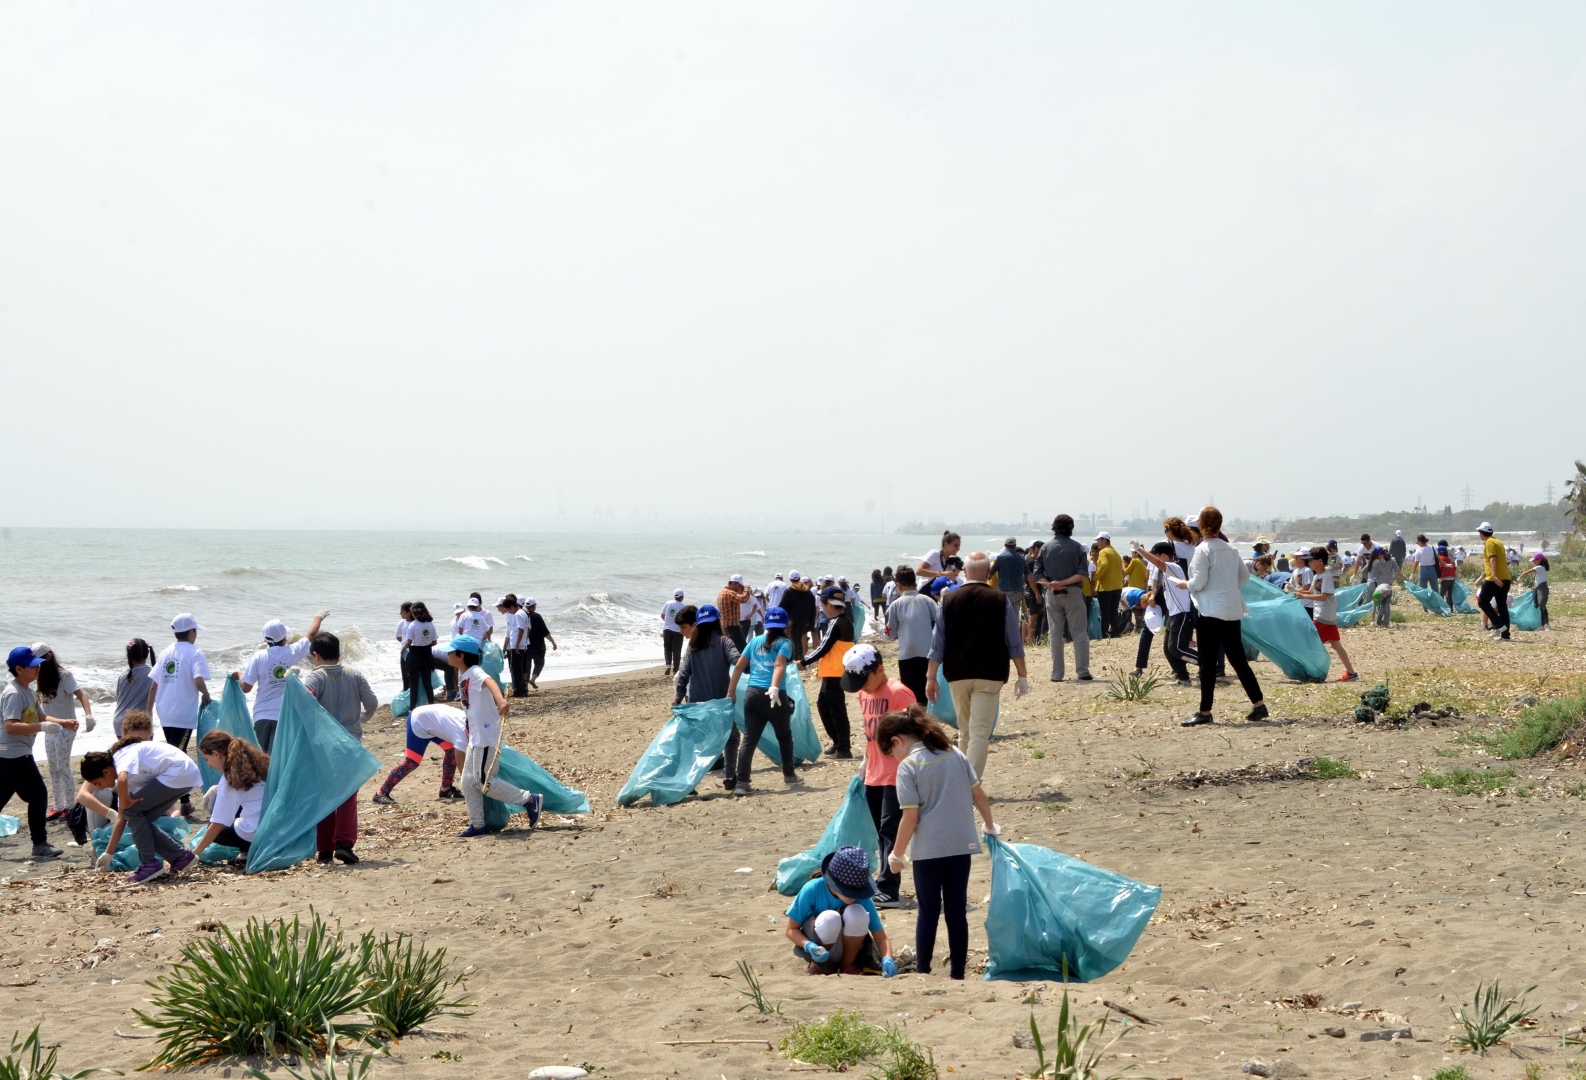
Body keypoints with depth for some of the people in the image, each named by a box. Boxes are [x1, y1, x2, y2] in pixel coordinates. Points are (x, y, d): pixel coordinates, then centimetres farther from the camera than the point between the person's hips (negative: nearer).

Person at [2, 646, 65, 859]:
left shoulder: (28, 691, 14)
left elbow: (39, 718, 22)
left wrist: (64, 722, 8)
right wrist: (42, 727, -30)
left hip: (20, 753, 10)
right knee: (38, 795, -6)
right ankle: (40, 845, 0)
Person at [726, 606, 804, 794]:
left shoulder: (755, 642, 14)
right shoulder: (784, 643, 0)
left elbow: (739, 666, 12)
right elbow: (779, 665, -18)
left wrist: (731, 692, 17)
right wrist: (774, 688, -29)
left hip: (752, 693, 4)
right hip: (774, 696, -4)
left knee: (749, 738, 0)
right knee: (784, 735, 18)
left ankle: (742, 782, -9)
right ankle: (789, 775, 31)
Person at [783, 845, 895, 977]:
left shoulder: (863, 899, -16)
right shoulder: (812, 890, -22)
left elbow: (881, 938, -14)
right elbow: (791, 929, -13)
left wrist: (887, 959, -35)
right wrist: (809, 946, -33)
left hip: (848, 946, 2)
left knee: (857, 913, -29)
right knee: (830, 918, -35)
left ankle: (848, 965, -7)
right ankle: (817, 966, -6)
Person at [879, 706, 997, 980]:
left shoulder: (908, 766, -10)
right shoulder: (955, 755, 5)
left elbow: (910, 818, -13)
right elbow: (979, 796, 9)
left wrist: (896, 855, -2)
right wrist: (990, 826, 25)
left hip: (928, 849, -4)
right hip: (961, 844, 4)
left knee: (928, 912, 6)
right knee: (957, 911, 8)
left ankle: (922, 971, 10)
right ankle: (957, 972, 11)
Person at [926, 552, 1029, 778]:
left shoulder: (950, 600, 2)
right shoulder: (999, 601, -3)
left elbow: (938, 643, 4)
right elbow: (1014, 643, 0)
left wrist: (931, 677, 9)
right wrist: (1022, 676, 8)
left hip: (957, 675, 3)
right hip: (989, 675, -3)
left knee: (965, 732, 18)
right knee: (980, 734, -6)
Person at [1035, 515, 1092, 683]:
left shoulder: (1046, 547, 4)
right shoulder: (1077, 547, -1)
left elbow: (1038, 575, -2)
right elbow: (1083, 574, -11)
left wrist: (1051, 585, -12)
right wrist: (1063, 583, -12)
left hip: (1052, 595, 2)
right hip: (1073, 593, -2)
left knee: (1055, 635, 6)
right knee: (1080, 634, 3)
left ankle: (1057, 674, 5)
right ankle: (1082, 671, -2)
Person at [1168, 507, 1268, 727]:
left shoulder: (1203, 549, -12)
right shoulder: (1229, 549, 9)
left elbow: (1199, 582, -15)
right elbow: (1245, 575, 15)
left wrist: (1184, 585, 3)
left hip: (1210, 611, -7)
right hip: (1232, 611, 7)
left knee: (1208, 663, -2)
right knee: (1238, 659, 12)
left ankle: (1205, 712, 0)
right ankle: (1259, 704, 11)